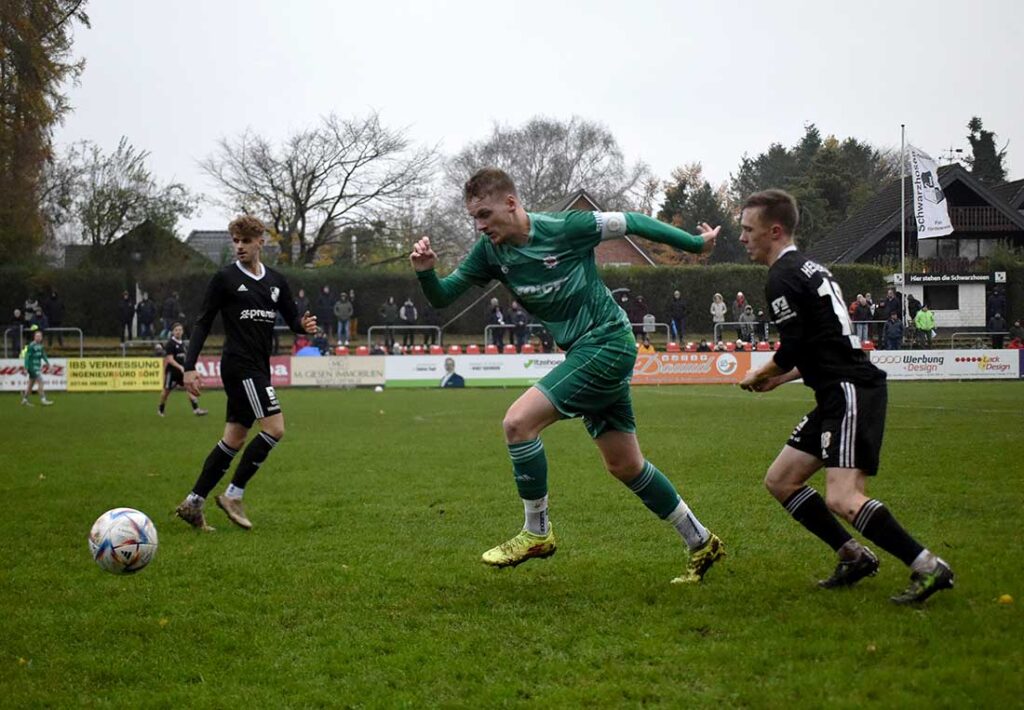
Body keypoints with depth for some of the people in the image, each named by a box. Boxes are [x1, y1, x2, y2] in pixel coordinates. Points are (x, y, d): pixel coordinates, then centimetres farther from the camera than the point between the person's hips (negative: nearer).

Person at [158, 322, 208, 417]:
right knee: (167, 390, 8)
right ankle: (161, 409, 30)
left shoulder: (182, 344, 10)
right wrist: (180, 367, -30)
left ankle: (196, 409, -15)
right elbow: (170, 359, -19)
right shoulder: (170, 344, -12)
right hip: (172, 371, -6)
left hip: (182, 370, 6)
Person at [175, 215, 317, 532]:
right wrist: (190, 367, -10)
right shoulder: (225, 278, -3)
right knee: (274, 428, -16)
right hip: (239, 365, -7)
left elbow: (292, 318, 18)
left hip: (258, 368, 7)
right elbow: (203, 323, -2)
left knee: (234, 439, 7)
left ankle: (193, 503, 12)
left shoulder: (276, 281, 12)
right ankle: (233, 496, -7)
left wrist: (304, 324, -7)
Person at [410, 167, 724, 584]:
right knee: (624, 466, 13)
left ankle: (536, 532, -3)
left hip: (608, 343, -8)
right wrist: (425, 271, -18)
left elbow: (629, 223, -6)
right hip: (583, 351, 8)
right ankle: (701, 544, 27)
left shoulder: (564, 228, -17)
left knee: (518, 421, -18)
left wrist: (696, 244, 3)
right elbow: (442, 297, 4)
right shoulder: (490, 252, 1)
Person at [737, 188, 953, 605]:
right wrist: (780, 378, 22)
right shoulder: (808, 269, 20)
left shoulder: (783, 277, -11)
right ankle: (854, 557, 16)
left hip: (851, 394, -11)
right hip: (841, 395, 11)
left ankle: (928, 567, -17)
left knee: (842, 499, -21)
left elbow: (792, 349, -15)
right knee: (780, 480, 14)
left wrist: (758, 376, 4)